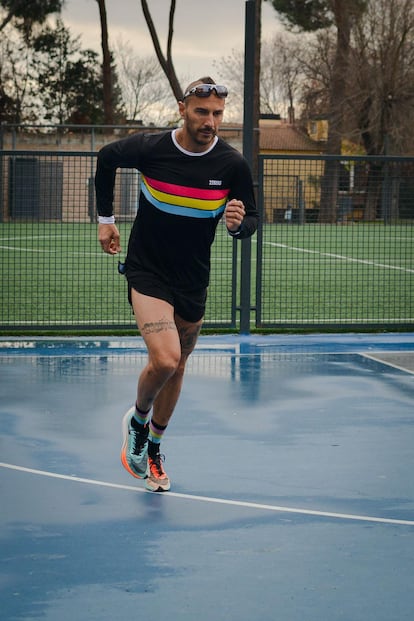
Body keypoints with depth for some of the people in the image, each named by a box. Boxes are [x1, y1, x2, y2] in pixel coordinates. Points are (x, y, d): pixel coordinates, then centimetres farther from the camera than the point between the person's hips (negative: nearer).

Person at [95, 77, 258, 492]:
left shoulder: (232, 164, -11)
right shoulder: (149, 148, -15)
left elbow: (250, 221, -1)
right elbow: (106, 158, 7)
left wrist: (238, 224, -26)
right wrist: (105, 218, 9)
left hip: (193, 280, 3)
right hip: (147, 271, -3)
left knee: (176, 367, 14)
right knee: (164, 359, -22)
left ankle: (152, 449, 35)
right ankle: (137, 420, 10)